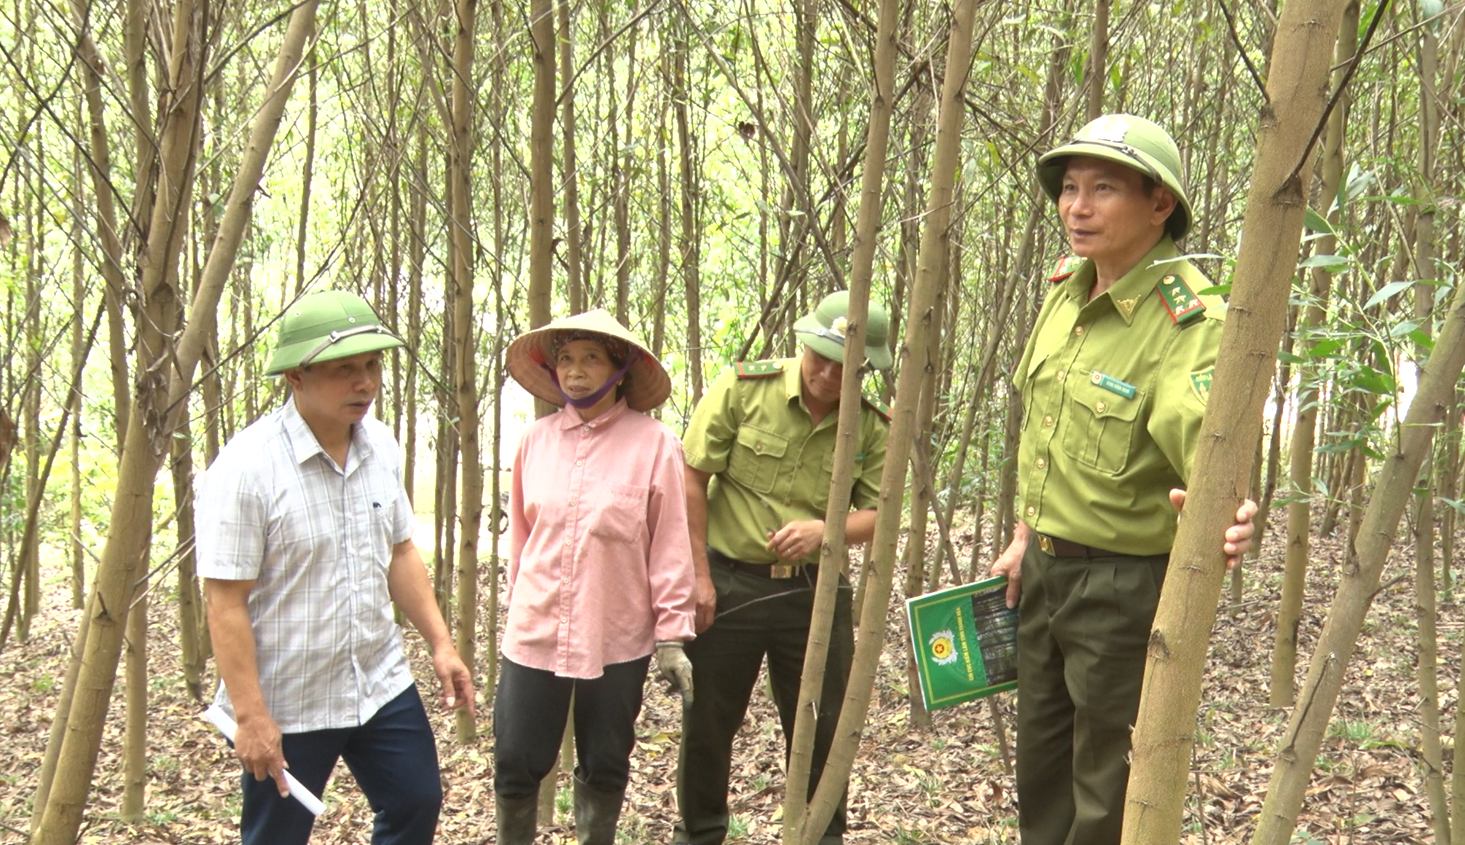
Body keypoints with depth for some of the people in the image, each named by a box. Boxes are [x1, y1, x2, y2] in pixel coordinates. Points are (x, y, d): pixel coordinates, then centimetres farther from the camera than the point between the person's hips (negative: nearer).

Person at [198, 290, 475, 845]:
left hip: (382, 684, 6)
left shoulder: (380, 445, 1)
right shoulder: (247, 467, -21)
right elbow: (225, 604, -20)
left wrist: (440, 643, 8)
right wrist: (250, 715, -22)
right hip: (286, 705, -6)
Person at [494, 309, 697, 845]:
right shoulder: (536, 439, 1)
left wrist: (672, 635, -7)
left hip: (616, 639, -2)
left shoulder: (653, 445, -9)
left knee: (604, 769, 13)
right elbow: (519, 535, 11)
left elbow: (670, 547, -7)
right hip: (534, 634, 2)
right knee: (516, 765, 7)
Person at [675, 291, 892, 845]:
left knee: (823, 726, 10)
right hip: (729, 584, -2)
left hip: (816, 591, 2)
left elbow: (876, 514, 0)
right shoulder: (741, 388, -10)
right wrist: (699, 573, -9)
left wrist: (823, 530, -22)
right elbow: (691, 478, -8)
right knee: (708, 721, 10)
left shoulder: (872, 428, -2)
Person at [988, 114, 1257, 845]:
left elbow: (1211, 443, -38)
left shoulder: (1189, 321, -23)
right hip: (1044, 567, 8)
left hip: (1127, 585, -8)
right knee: (1040, 770, 22)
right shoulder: (1066, 290, 2)